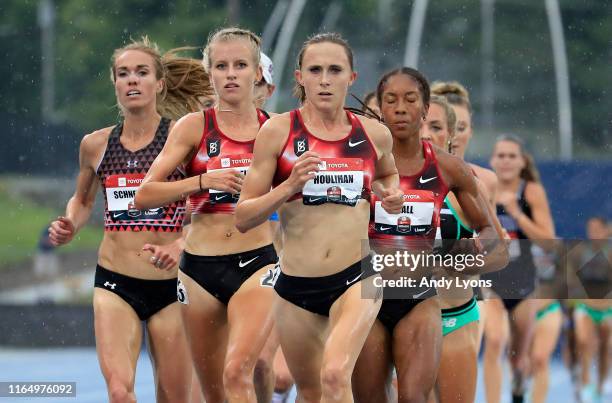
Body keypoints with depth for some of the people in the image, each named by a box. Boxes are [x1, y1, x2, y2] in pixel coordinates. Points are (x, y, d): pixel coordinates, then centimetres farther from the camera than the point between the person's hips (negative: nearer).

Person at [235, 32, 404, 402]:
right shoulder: (278, 131, -4)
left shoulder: (374, 134, 3)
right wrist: (290, 185, -20)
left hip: (357, 278, -1)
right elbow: (243, 218, -5)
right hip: (297, 286, 1)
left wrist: (391, 194, 5)